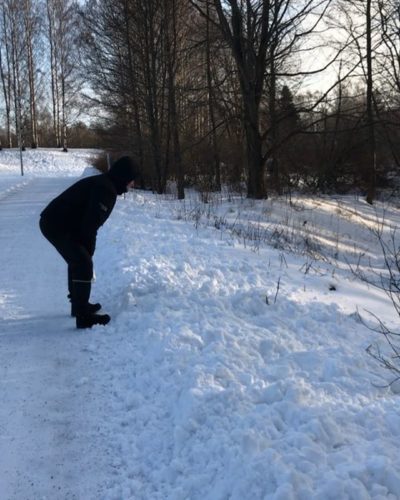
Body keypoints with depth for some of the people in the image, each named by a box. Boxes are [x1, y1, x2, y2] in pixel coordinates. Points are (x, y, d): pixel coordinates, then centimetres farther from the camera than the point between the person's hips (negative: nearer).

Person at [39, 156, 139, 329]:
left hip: (54, 222, 11)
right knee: (84, 264, -11)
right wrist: (88, 251, -7)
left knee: (78, 261, 23)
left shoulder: (102, 184, 16)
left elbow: (90, 221, 17)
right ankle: (84, 316, -8)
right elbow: (90, 224, -21)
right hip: (58, 226, -11)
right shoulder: (105, 190, -18)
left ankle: (79, 305, 36)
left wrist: (87, 250, 13)